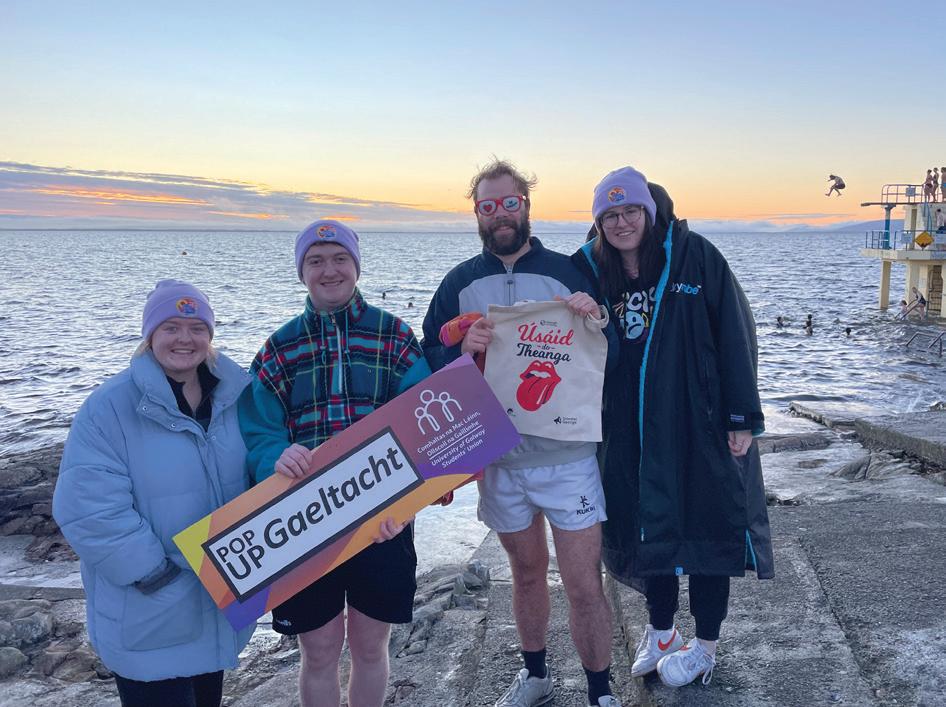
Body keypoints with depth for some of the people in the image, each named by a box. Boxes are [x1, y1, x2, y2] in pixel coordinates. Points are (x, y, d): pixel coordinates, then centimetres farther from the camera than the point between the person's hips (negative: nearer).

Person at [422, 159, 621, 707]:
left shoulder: (567, 271, -1)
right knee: (527, 570, 19)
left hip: (568, 456, -2)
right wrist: (463, 351, -18)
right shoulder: (459, 283, 4)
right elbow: (431, 364, 2)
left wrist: (595, 317, -20)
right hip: (497, 459, 2)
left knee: (585, 586, 1)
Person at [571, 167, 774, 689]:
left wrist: (743, 416, -10)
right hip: (632, 429, 4)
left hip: (699, 422, -3)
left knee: (708, 523, 7)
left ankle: (705, 642, 26)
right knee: (648, 523, 14)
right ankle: (660, 630, 35)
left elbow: (735, 336, -9)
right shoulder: (591, 269, 2)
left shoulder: (695, 256, -9)